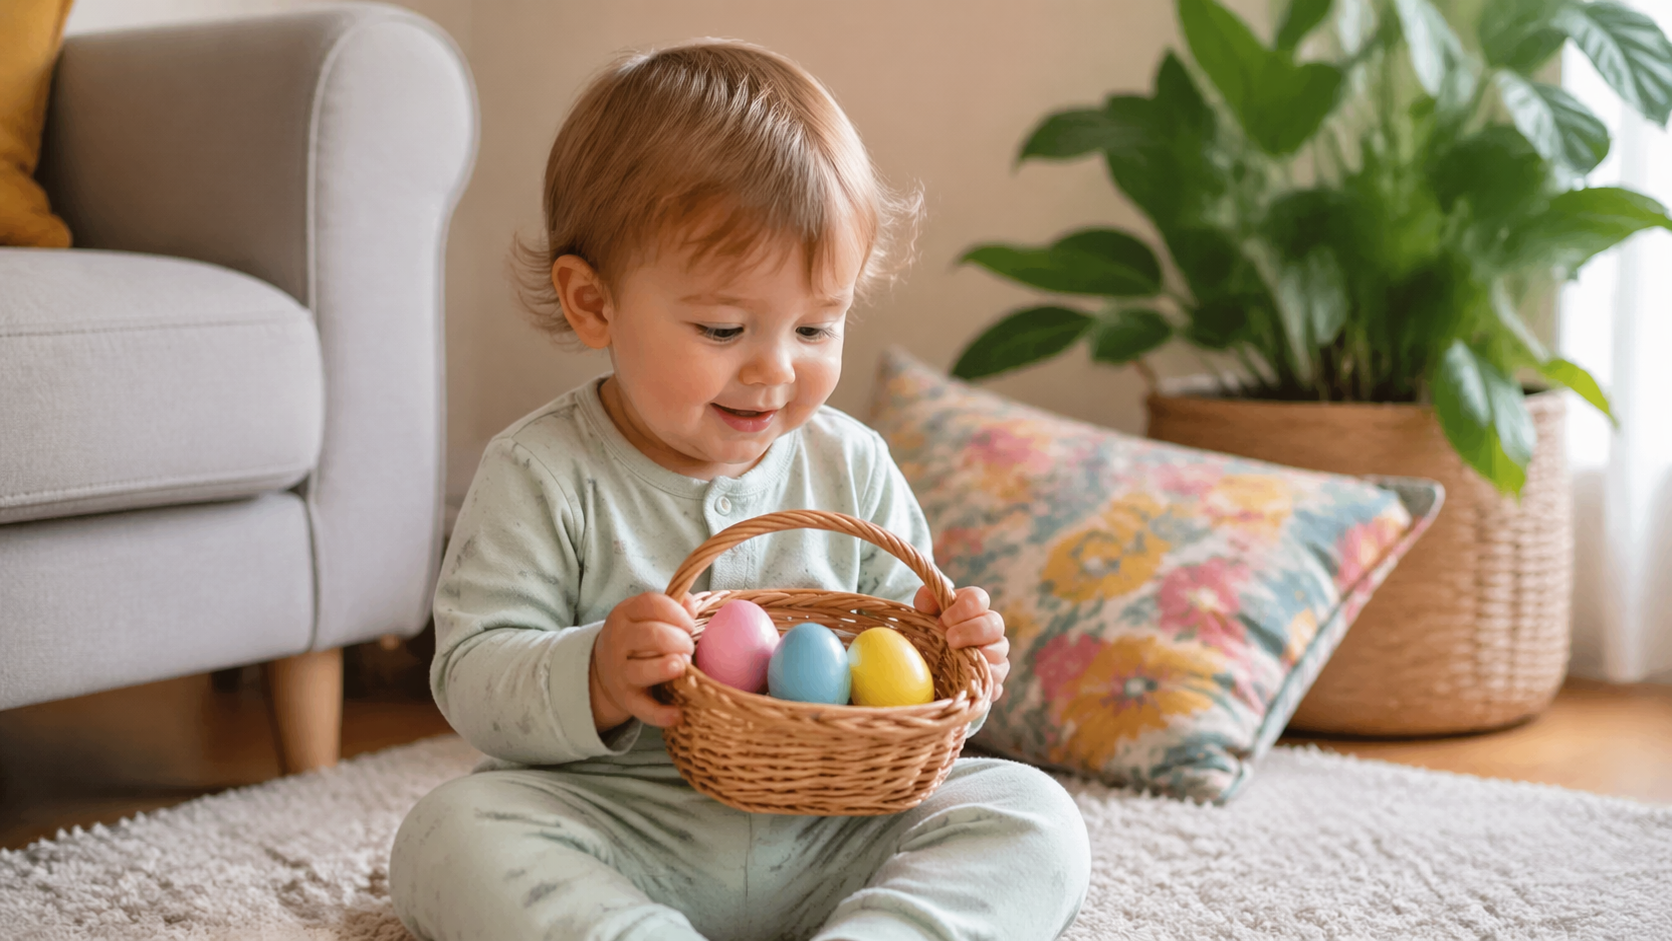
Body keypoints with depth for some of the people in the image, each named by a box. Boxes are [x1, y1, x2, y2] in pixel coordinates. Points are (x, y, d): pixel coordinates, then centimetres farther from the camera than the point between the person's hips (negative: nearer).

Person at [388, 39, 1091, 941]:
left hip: (827, 830, 3)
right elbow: (472, 674, -10)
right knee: (452, 833, -29)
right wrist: (595, 681, -30)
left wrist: (947, 650, -10)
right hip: (614, 825, -3)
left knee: (1031, 818, -16)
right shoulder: (543, 475, -6)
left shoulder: (852, 468, 5)